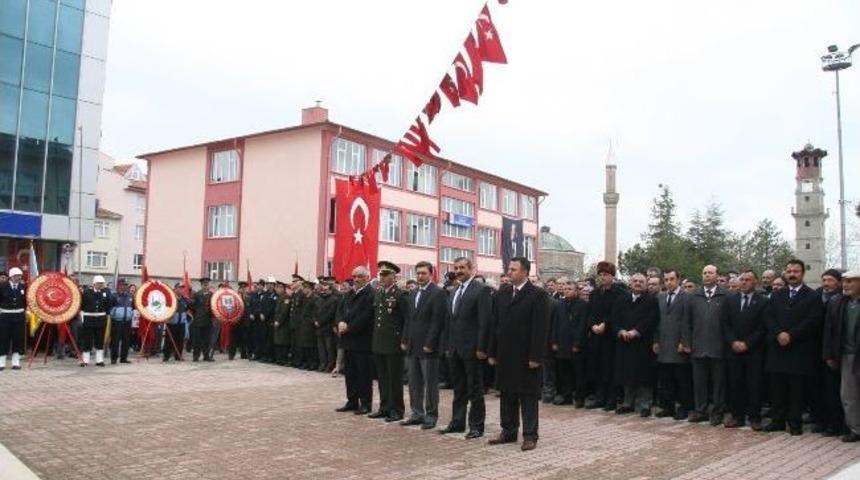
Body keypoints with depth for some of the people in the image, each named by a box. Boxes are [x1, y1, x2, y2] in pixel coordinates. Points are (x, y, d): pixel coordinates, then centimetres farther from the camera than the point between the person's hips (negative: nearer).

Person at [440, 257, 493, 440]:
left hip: (471, 348, -7)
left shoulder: (481, 290, -9)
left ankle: (476, 426, 12)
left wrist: (481, 348, -17)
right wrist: (448, 346, 12)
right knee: (458, 388, 15)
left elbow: (485, 321, -14)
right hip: (455, 349, 7)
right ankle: (457, 422, 24)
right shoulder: (454, 292, 15)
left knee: (475, 389, 3)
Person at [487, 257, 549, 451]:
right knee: (507, 394, 12)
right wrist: (492, 353, 8)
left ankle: (530, 436, 12)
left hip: (526, 356, -6)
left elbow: (541, 328, -12)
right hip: (505, 355, 6)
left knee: (528, 396, 3)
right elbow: (495, 324, 11)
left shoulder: (537, 295, -8)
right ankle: (508, 431, 23)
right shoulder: (502, 294, 10)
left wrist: (535, 356, -16)